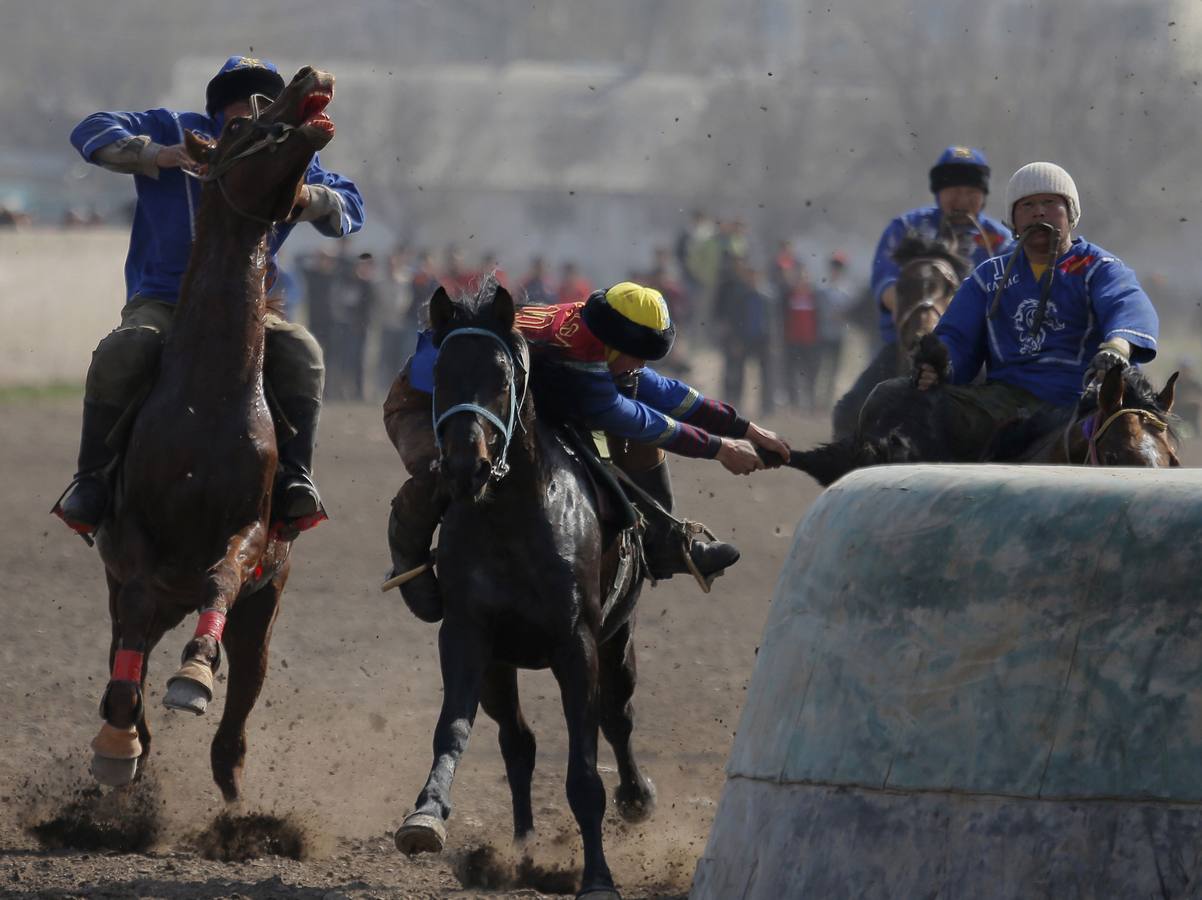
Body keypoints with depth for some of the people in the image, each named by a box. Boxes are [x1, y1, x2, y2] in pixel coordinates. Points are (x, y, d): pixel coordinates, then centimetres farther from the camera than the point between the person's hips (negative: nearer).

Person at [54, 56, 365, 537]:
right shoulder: (177, 131, 4)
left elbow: (351, 208, 10)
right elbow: (93, 133, -2)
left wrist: (310, 198, -14)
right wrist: (158, 155, -19)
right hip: (161, 300, -2)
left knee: (301, 352, -28)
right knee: (121, 353, -33)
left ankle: (296, 475, -23)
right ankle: (92, 477, -20)